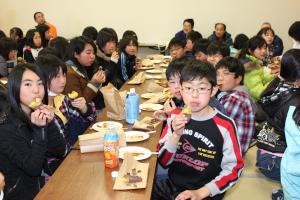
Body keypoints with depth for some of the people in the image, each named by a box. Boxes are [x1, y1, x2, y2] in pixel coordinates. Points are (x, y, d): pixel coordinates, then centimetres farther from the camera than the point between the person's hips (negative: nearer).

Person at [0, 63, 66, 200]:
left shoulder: (41, 115, -2)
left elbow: (60, 151, -4)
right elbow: (33, 168, -18)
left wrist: (49, 124, -17)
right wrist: (39, 129, -25)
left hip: (45, 184, 5)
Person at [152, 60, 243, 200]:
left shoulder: (224, 125, -10)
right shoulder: (176, 117, 3)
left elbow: (233, 169, -3)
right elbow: (163, 162, 3)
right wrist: (176, 135, -14)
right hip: (171, 186, 4)